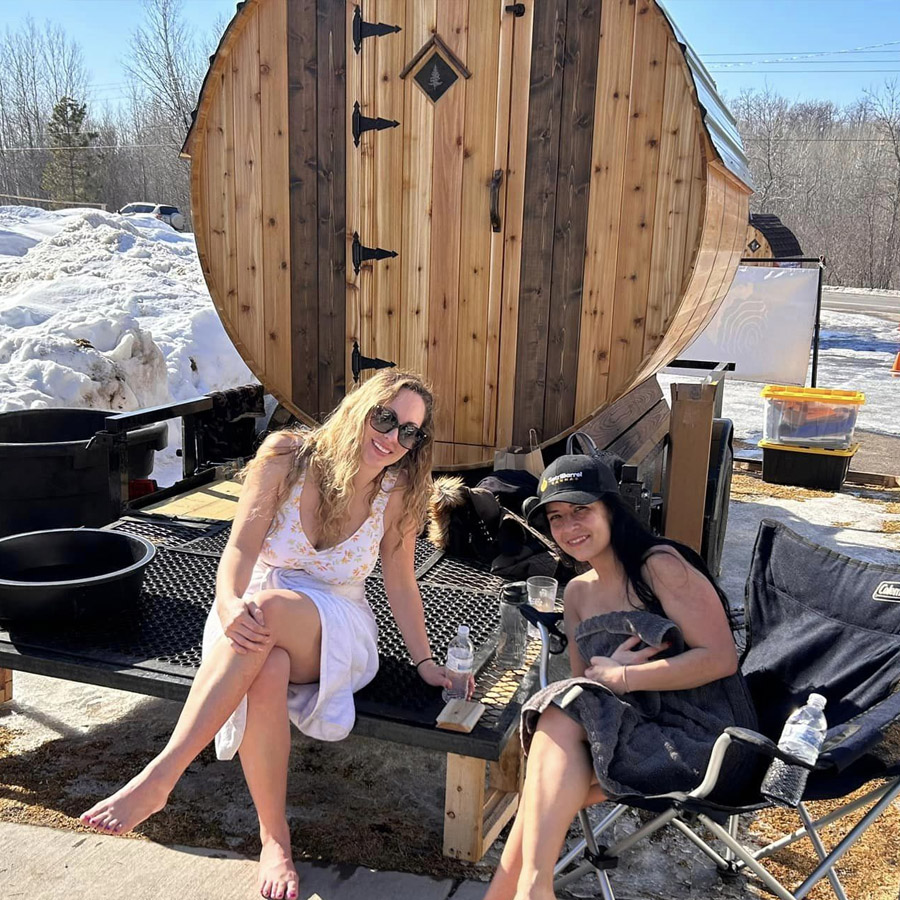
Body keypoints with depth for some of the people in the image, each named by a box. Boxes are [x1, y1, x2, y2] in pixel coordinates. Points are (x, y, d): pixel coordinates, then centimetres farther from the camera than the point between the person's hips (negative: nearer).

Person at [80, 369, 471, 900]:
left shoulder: (398, 495, -5)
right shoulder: (286, 457, -9)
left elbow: (400, 585, 4)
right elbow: (241, 548, -16)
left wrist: (425, 662, 1)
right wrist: (230, 603, -36)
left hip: (335, 630, 0)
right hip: (254, 619, 1)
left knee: (269, 607, -37)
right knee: (266, 674, -37)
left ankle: (160, 777, -38)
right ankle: (274, 837, -21)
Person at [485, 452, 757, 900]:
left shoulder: (661, 566, -10)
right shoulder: (578, 593, 12)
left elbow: (721, 659, -16)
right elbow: (583, 682, 14)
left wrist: (622, 678, -16)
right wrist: (615, 668, -10)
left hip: (699, 734, -6)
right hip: (640, 728, 6)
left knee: (565, 714, -26)